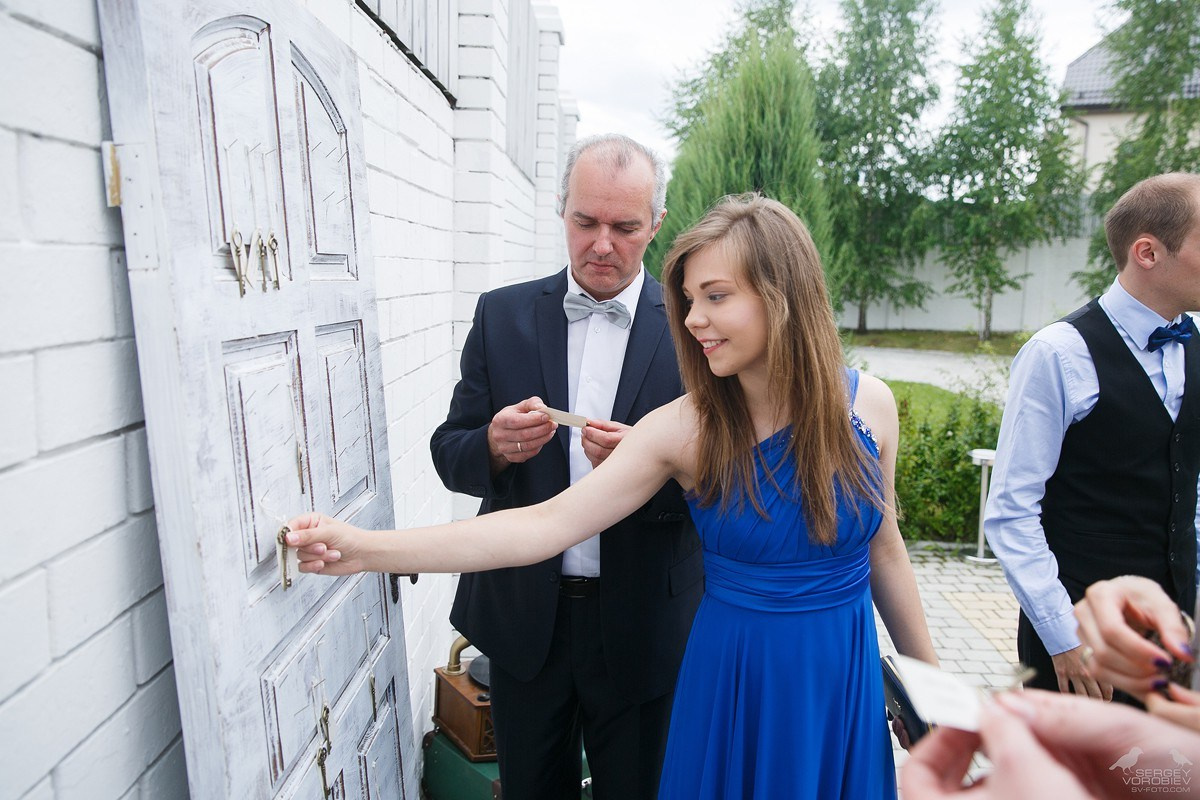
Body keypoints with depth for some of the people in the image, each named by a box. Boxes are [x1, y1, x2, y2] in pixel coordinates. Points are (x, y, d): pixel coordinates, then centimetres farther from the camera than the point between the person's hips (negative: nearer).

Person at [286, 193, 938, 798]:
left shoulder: (869, 405, -10)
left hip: (844, 678, 2)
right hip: (732, 680, -1)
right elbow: (545, 525, -23)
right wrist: (365, 549, -30)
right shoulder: (683, 428, -17)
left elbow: (884, 549, 3)